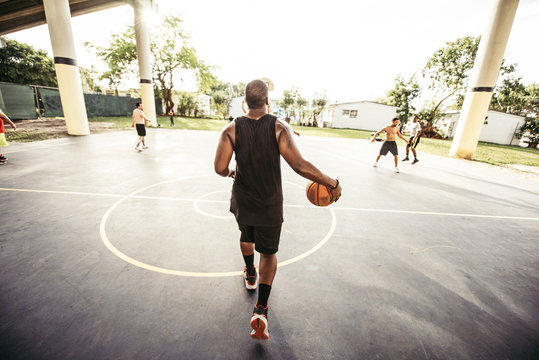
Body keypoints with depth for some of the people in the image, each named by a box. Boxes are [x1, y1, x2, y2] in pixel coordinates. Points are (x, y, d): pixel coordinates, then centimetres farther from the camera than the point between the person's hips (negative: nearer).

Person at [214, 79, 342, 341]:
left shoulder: (231, 130, -9)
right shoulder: (279, 128, -13)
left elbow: (219, 168, -12)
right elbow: (299, 165, -23)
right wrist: (332, 183, -12)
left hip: (242, 201, 2)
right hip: (270, 205, -2)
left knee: (246, 236, 31)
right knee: (268, 253, 15)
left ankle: (250, 275, 55)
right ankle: (261, 310, 11)